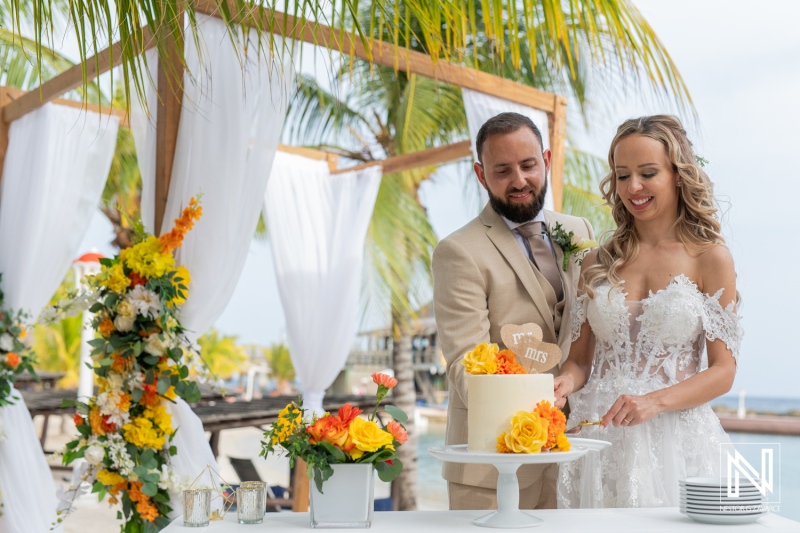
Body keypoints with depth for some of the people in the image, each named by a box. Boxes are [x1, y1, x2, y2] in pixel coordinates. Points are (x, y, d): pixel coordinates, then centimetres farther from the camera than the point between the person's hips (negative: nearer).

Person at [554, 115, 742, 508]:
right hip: (598, 438, 2)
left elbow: (723, 371, -3)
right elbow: (580, 357, 11)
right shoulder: (598, 262, 8)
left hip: (675, 439, -2)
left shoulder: (710, 258, -1)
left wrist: (654, 401, -18)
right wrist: (566, 381, -12)